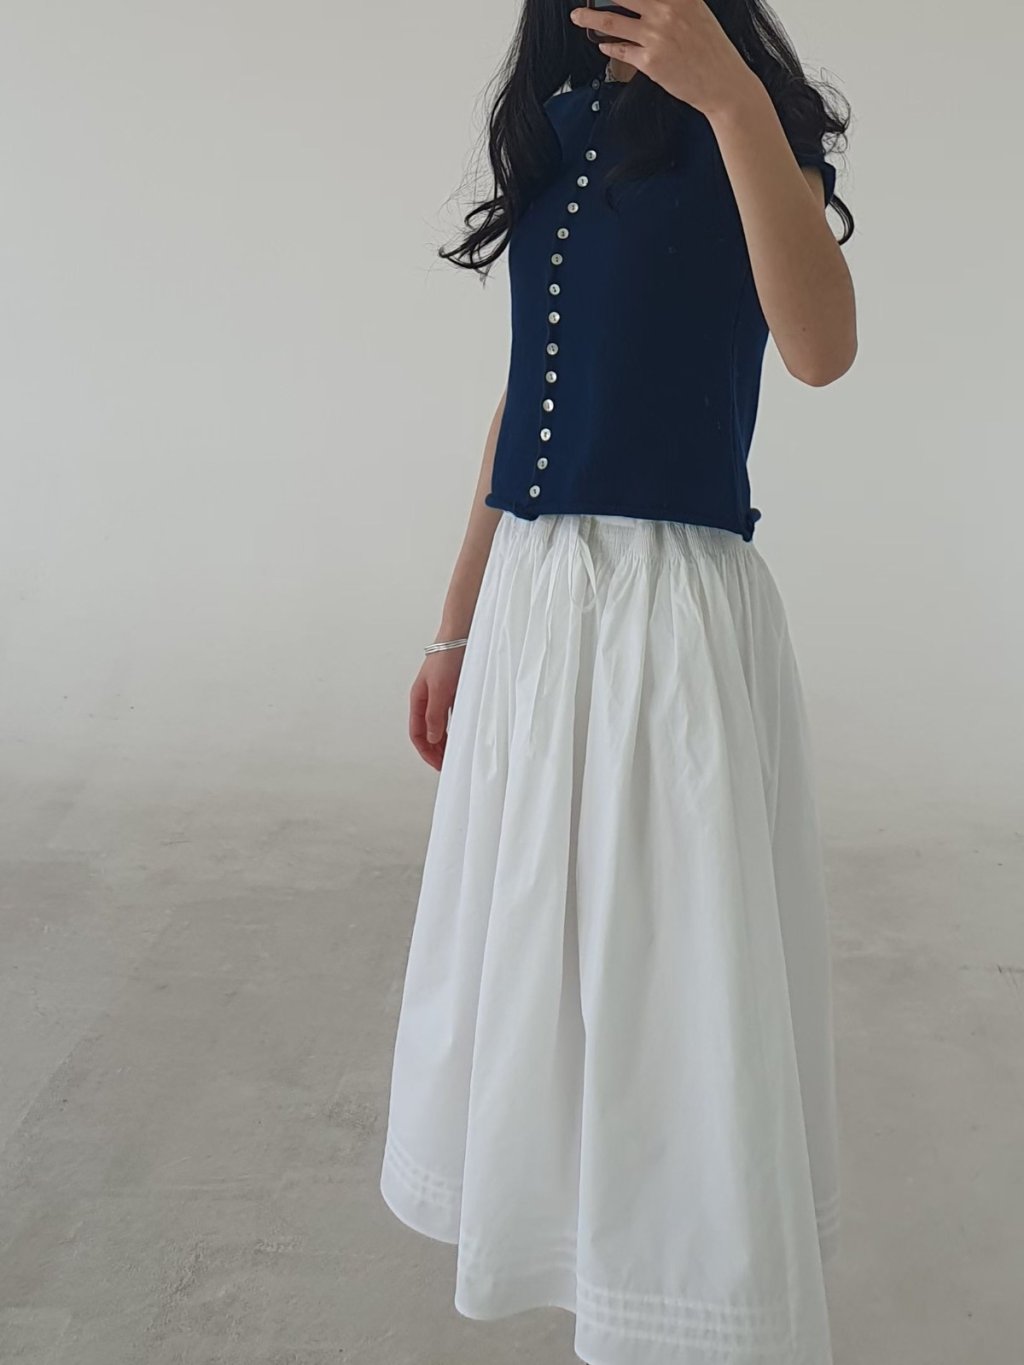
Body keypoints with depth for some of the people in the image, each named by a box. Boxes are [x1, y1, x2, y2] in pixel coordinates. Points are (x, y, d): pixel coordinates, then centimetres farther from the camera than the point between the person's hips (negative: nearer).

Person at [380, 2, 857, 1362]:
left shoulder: (742, 127, -1)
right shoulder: (559, 130, 16)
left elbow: (823, 348, -21)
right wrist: (457, 631, 15)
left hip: (672, 605, -6)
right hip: (529, 600, 7)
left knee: (672, 980, 1)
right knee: (535, 975, 16)